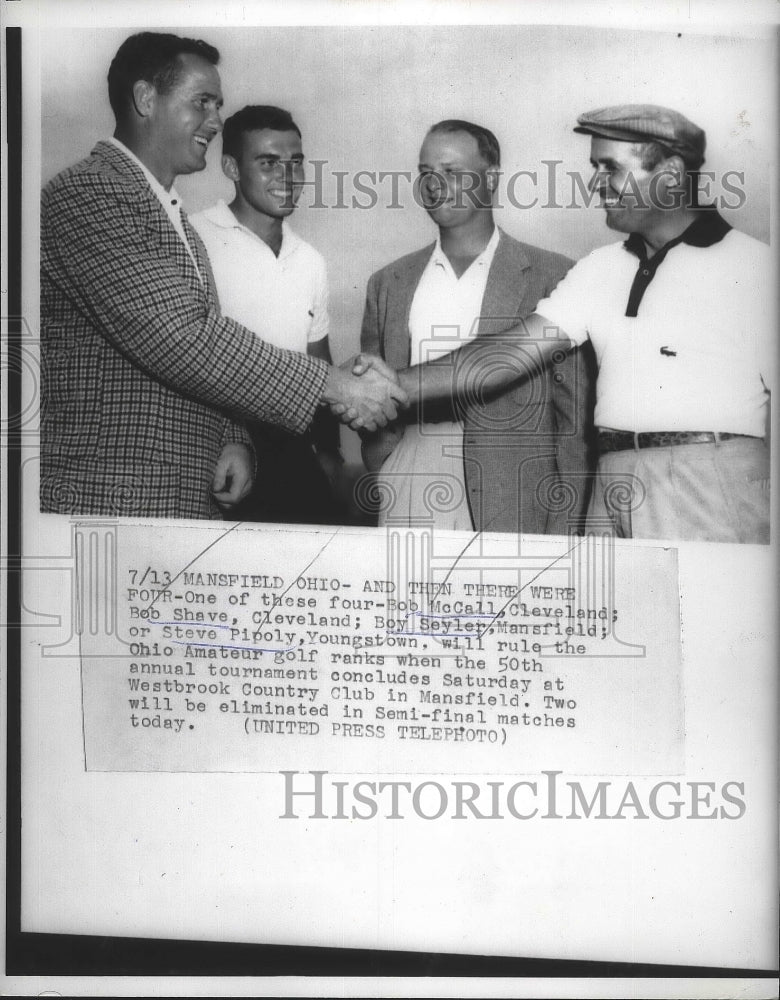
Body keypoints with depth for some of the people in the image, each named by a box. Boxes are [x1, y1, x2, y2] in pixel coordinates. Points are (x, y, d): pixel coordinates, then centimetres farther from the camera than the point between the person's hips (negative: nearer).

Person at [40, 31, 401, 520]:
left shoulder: (179, 222, 19)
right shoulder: (87, 192, -12)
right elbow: (185, 338, -21)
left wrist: (233, 439, 1)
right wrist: (334, 385, -17)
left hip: (193, 498, 9)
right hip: (108, 503, -9)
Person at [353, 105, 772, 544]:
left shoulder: (751, 264, 0)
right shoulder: (601, 268, 14)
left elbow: (770, 389, -3)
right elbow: (513, 350, 7)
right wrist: (401, 386, -4)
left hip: (714, 491, -4)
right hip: (613, 484, 4)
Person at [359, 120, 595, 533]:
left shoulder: (550, 277, 0)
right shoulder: (388, 284, 11)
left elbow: (573, 417, 0)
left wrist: (563, 533, -5)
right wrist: (382, 487, 3)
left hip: (511, 514, -3)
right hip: (404, 511, 3)